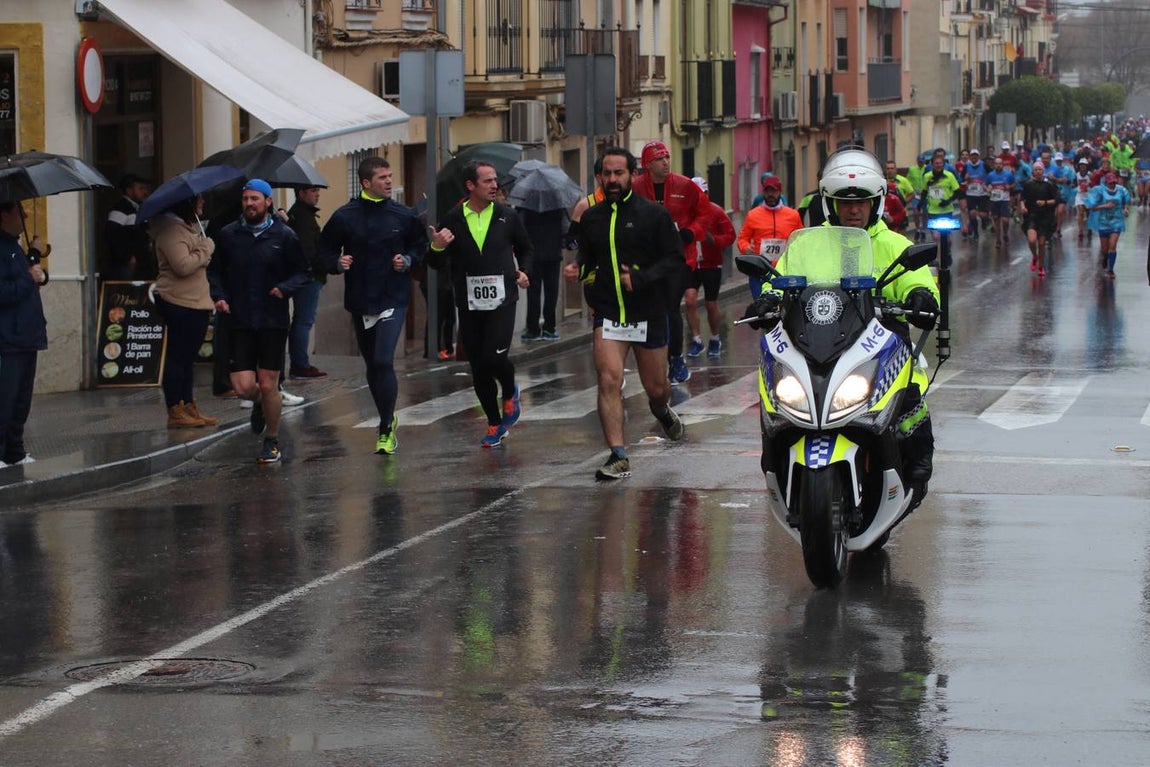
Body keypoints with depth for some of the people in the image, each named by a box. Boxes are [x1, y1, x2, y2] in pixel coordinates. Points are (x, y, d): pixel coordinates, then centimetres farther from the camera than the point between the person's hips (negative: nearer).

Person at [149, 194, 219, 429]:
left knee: (188, 357, 12)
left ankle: (189, 407, 17)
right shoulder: (170, 229, -15)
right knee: (177, 357, -6)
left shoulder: (190, 226, 19)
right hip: (179, 304, -10)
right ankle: (175, 412, -4)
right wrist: (206, 249, -13)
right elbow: (183, 265, -24)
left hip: (196, 303, 10)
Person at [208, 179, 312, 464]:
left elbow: (304, 272, 5)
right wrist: (219, 295, -2)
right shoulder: (228, 235, 4)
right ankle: (259, 404, 30)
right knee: (244, 386, -7)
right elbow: (214, 270, 15)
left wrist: (285, 288, -13)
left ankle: (271, 441, 21)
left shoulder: (284, 236, -1)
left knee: (268, 386, 0)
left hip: (273, 321, -1)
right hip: (239, 322, 1)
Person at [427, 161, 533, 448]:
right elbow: (436, 264, 5)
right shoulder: (452, 219, 0)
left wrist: (524, 271, 2)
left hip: (501, 301, -1)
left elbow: (526, 249, 20)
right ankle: (495, 424, 21)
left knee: (495, 357, -17)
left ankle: (510, 393, 17)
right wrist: (437, 248, -16)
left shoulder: (508, 216, 2)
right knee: (478, 369, 6)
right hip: (469, 304, 1)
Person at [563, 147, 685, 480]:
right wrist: (578, 269, -2)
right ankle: (618, 457, -15)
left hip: (649, 314, -1)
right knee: (608, 381, -16)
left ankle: (662, 410, 50)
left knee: (655, 386, 12)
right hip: (608, 313, 1)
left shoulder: (653, 214, -4)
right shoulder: (591, 217, 7)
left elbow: (675, 259, -5)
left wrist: (641, 278, -19)